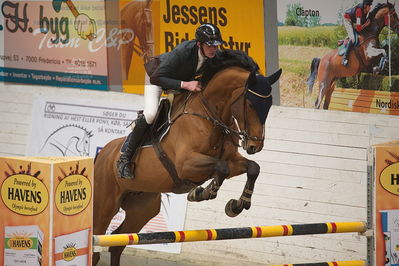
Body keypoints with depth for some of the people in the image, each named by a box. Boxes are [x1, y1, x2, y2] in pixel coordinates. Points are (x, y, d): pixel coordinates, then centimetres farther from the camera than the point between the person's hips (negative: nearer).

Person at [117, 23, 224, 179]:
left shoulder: (217, 56, -25)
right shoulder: (182, 52, -42)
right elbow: (156, 79, -42)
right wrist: (185, 85, -51)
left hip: (186, 80, 7)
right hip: (158, 74, -7)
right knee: (150, 114, -25)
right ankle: (125, 158, -18)